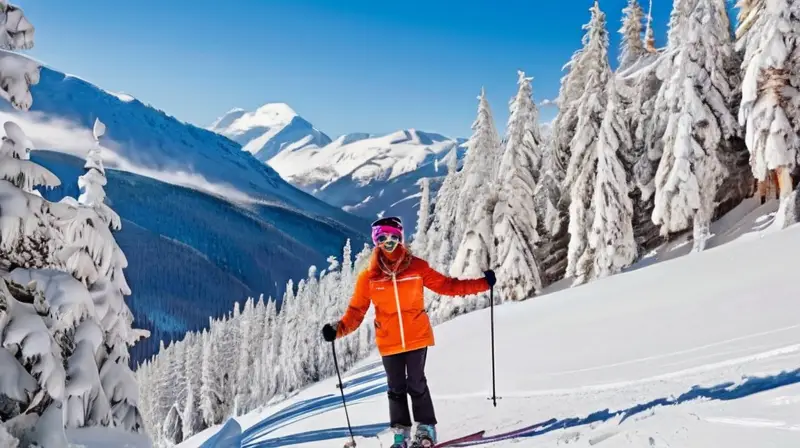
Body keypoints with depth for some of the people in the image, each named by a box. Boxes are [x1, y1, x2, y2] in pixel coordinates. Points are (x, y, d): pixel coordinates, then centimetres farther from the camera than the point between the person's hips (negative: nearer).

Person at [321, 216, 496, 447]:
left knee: (416, 385, 1)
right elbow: (356, 310, -3)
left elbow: (446, 285, 2)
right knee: (396, 388, 10)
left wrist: (483, 283, -3)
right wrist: (339, 328, -21)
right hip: (389, 342, 1)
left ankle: (426, 428, 16)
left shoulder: (416, 267, -3)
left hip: (417, 337, -1)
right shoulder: (369, 276, -4)